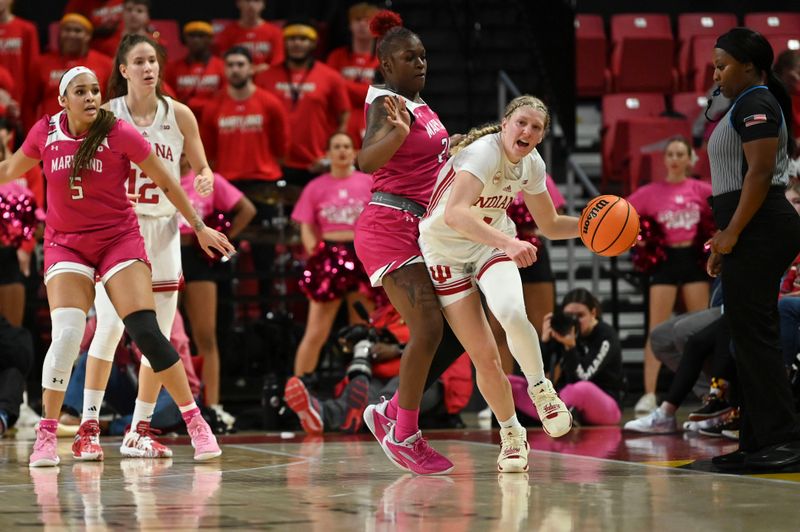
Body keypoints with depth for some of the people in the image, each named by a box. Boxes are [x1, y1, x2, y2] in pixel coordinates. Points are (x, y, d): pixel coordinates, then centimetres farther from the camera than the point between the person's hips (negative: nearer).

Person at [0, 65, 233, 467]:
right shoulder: (45, 133, -4)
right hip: (66, 245, 1)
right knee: (66, 335, -16)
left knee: (146, 332, -12)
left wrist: (199, 227, 3)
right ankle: (46, 436, -3)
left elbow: (167, 184, -1)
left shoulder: (120, 134, -11)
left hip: (119, 240, -1)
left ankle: (196, 424, -2)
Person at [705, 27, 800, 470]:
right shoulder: (743, 106, 21)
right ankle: (759, 443, 13)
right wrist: (723, 239, 22)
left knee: (753, 335, -12)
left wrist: (732, 232, -20)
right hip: (750, 233, 11)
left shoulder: (756, 104, -11)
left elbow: (760, 172, -21)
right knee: (750, 337, 10)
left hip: (759, 232, -11)